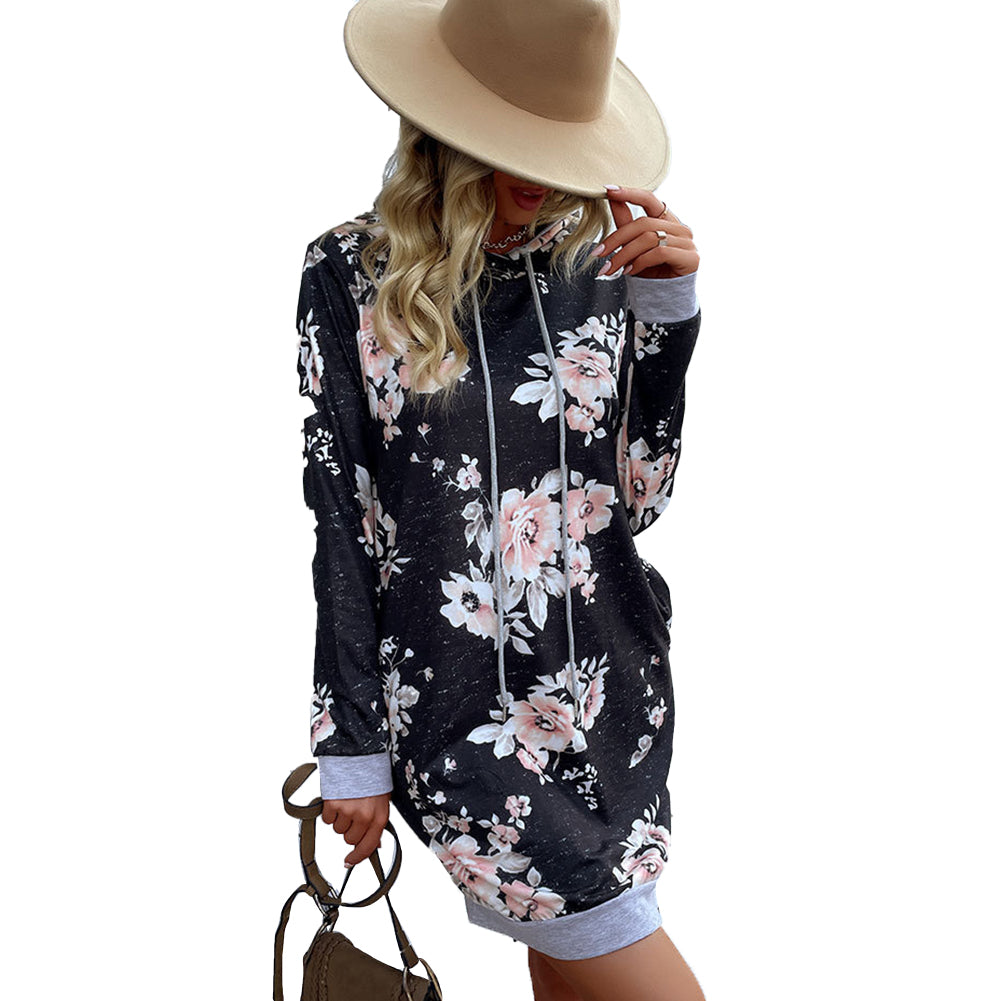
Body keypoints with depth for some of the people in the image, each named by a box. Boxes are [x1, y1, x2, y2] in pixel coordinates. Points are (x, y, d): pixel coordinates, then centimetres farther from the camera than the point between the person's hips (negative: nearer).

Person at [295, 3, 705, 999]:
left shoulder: (598, 255, 2)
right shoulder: (354, 272, -5)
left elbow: (637, 494, 1)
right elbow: (340, 522, -3)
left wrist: (666, 305, -9)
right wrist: (353, 747, -1)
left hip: (609, 683, 3)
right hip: (456, 707, -3)